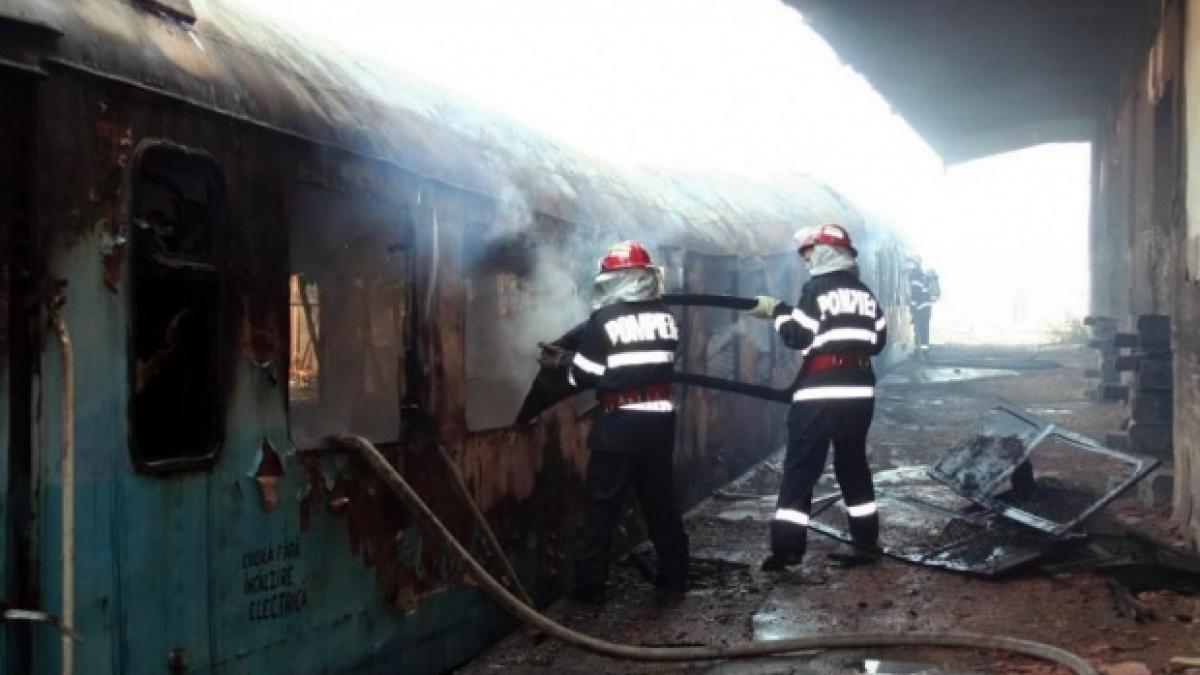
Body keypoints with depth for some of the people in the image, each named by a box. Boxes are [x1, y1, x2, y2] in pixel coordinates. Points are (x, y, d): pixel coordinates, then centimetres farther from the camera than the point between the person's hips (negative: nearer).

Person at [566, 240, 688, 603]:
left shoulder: (605, 321, -10)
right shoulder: (665, 317, 5)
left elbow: (582, 376, -7)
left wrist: (562, 367, 13)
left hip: (620, 425, -5)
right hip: (659, 421, 5)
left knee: (601, 505, 1)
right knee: (661, 500, 15)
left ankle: (590, 584, 3)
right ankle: (674, 576, 21)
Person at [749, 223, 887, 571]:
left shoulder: (817, 289, -7)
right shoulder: (865, 294, 13)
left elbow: (797, 337, -10)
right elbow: (878, 341, 15)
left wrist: (777, 311, 3)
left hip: (820, 393, -6)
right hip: (859, 392, 6)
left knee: (800, 469, -2)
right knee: (853, 465, 15)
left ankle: (787, 549, -3)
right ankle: (867, 544, 17)